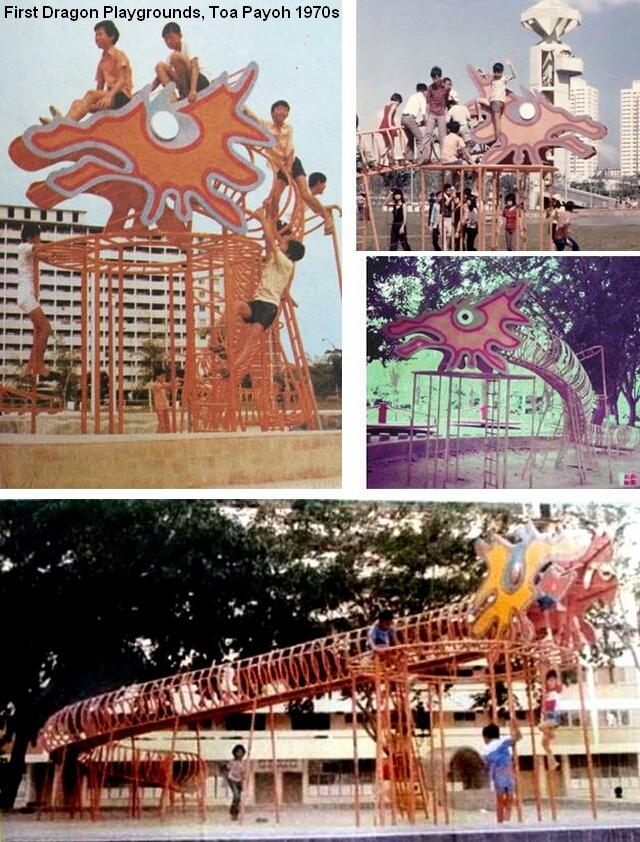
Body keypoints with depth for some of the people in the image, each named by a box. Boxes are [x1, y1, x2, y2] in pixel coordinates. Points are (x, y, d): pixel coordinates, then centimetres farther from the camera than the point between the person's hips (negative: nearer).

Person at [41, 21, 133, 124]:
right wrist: (94, 102, 0)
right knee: (77, 103, -15)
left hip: (122, 96, -7)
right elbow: (100, 87, 18)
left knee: (91, 94, -31)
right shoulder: (102, 62, 22)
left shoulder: (118, 55, -1)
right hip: (110, 96, 7)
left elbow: (122, 80, -15)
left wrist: (109, 95, -30)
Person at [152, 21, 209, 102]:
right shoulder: (170, 55, 13)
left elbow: (195, 67, -23)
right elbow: (160, 76, 10)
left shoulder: (186, 45, -7)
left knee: (175, 56, -23)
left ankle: (184, 94, -23)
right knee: (160, 66, -2)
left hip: (200, 82, -7)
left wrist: (193, 90, -38)